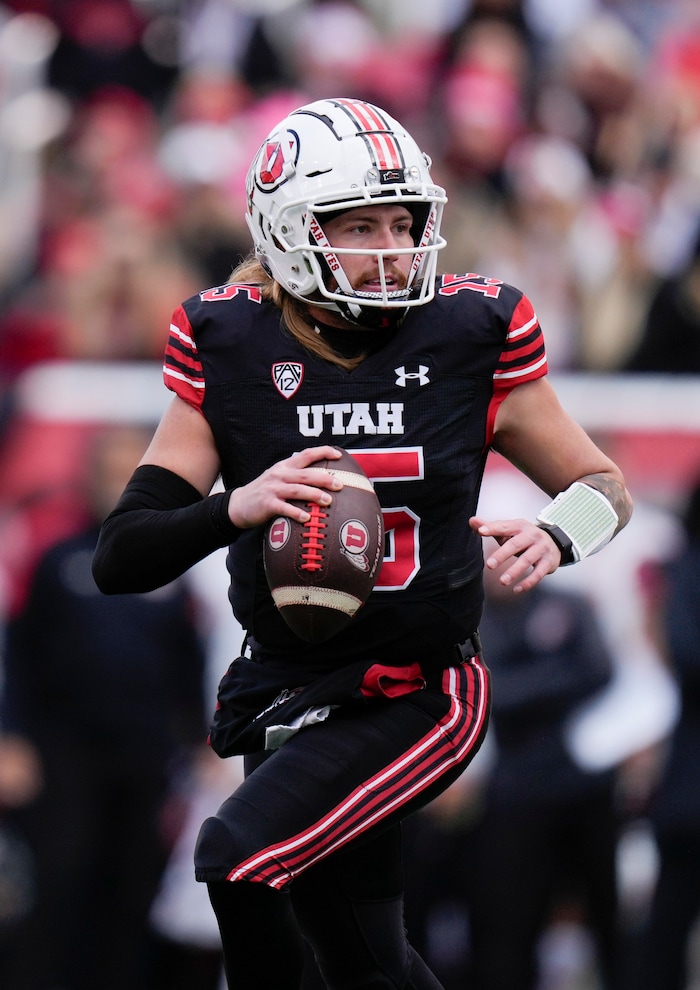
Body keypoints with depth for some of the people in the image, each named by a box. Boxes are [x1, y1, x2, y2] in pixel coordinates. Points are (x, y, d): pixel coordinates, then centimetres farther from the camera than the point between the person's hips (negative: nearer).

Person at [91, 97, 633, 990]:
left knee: (238, 855, -25)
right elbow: (120, 560, -9)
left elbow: (603, 485, 6)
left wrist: (556, 536, -18)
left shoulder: (468, 337, -8)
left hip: (417, 698, -3)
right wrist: (236, 507, -29)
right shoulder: (230, 349, -6)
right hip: (287, 696, 3)